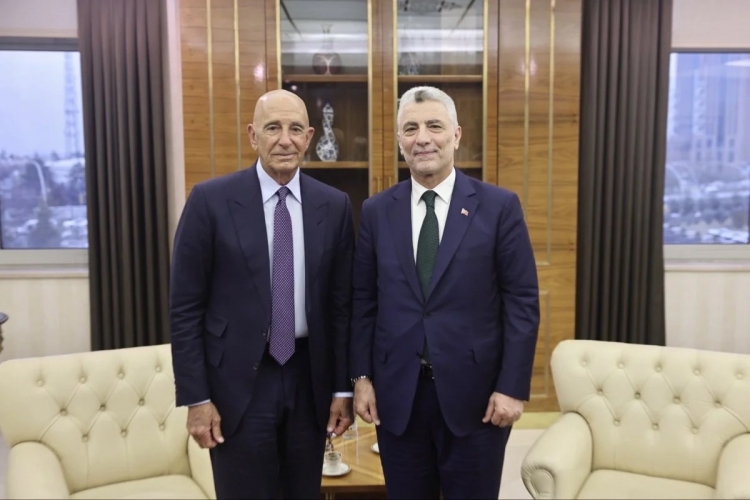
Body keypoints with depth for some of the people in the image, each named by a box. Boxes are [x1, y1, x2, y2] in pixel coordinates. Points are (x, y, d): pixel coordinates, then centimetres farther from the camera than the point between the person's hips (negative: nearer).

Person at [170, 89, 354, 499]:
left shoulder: (334, 205, 1)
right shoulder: (211, 200, -8)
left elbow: (342, 303, 3)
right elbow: (185, 308, -6)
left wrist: (342, 387, 3)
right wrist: (196, 397, -8)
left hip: (309, 379, 3)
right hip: (239, 382, -2)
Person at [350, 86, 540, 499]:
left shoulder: (499, 206, -4)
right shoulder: (376, 211, 3)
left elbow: (522, 301, -5)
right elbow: (363, 301, 5)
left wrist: (512, 387, -9)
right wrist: (361, 377, 2)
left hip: (474, 391, -2)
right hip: (396, 392, 2)